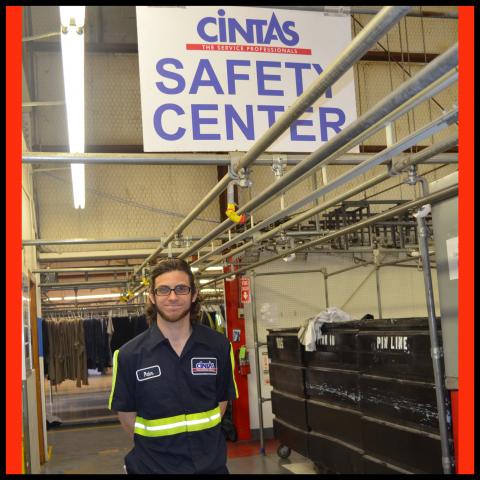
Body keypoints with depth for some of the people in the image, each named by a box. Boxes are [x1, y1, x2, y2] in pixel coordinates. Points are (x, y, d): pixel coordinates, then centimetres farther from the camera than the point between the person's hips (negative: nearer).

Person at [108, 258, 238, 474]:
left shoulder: (219, 346, -6)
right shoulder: (129, 355, -11)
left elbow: (222, 399, 7)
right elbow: (126, 412, -2)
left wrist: (200, 437, 4)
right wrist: (154, 447, 1)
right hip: (152, 466, -1)